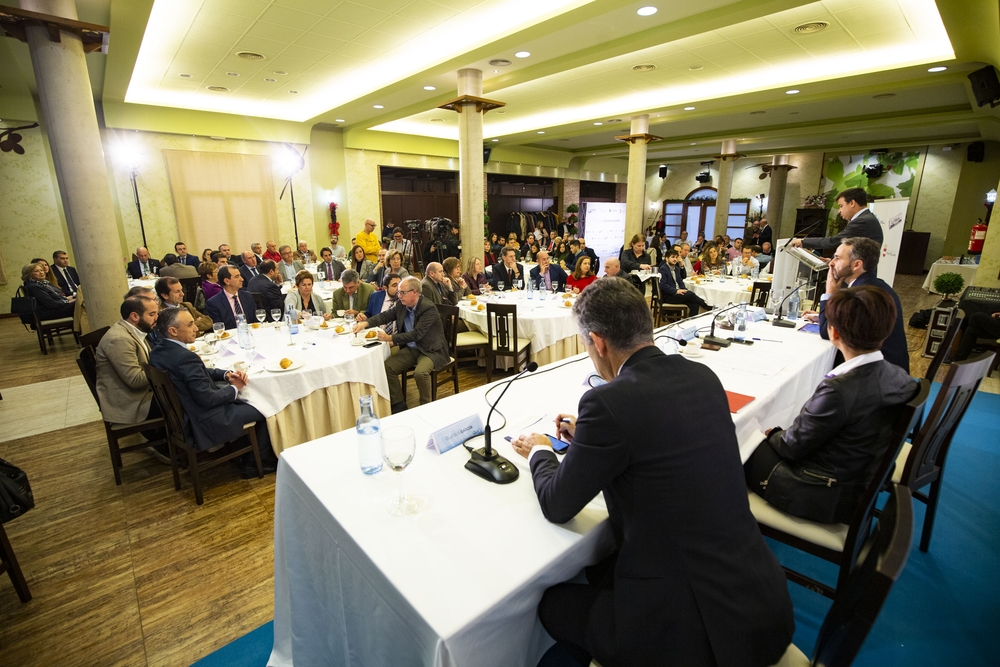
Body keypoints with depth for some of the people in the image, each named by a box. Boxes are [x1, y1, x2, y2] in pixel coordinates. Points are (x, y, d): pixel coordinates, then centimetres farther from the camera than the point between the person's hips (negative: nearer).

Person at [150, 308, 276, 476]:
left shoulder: (158, 352, 0)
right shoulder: (185, 357, -30)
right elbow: (207, 399, -26)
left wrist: (226, 374, -2)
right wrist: (234, 389, -10)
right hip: (205, 421, -10)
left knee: (246, 400, 24)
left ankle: (249, 458, 29)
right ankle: (261, 461, 22)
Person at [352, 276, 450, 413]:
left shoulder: (429, 308, -23)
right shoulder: (401, 305, -1)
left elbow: (417, 334, -29)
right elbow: (385, 316, 7)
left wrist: (390, 338, -28)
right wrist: (366, 322, -12)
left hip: (431, 350, -7)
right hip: (411, 349, 7)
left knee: (420, 372, -32)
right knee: (387, 366, -8)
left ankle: (425, 406, -5)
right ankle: (399, 404, 7)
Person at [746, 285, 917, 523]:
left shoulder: (838, 390, -32)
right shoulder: (899, 377, -7)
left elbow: (792, 446, -20)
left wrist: (772, 434, 2)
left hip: (825, 499, -8)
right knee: (772, 443, 22)